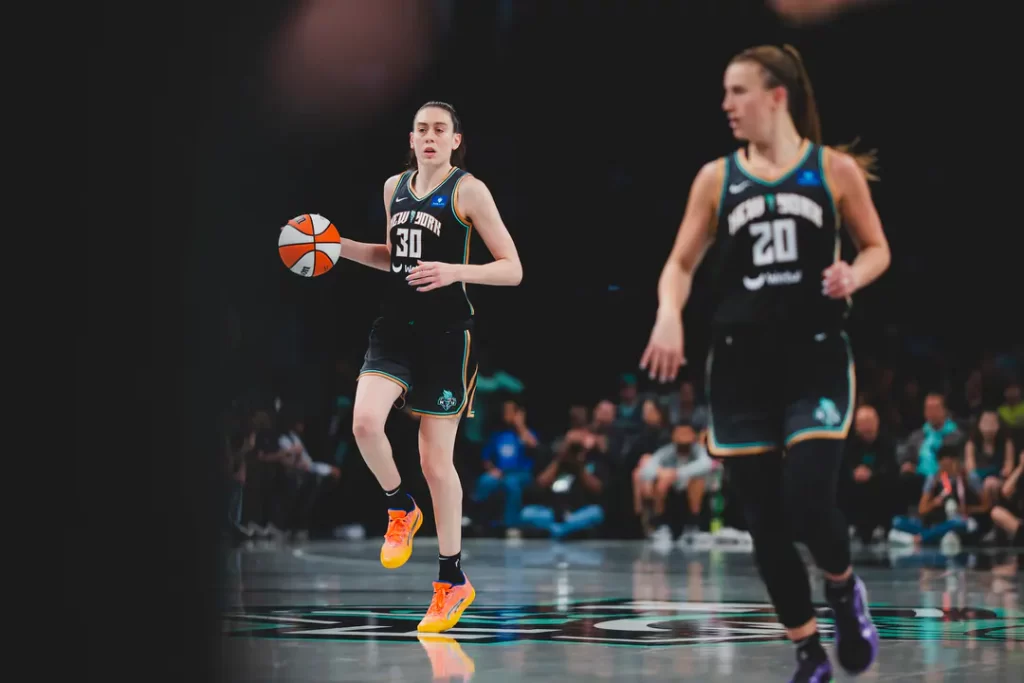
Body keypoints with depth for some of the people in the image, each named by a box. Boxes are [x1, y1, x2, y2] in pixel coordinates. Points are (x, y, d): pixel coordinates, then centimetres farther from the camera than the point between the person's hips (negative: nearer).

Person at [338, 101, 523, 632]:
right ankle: (401, 511, 7)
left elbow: (512, 270, -8)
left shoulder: (468, 190, -6)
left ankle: (452, 580, 15)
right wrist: (343, 247, 12)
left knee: (436, 460, 0)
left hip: (445, 333, -4)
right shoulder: (394, 187, 12)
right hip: (395, 328, 4)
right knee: (364, 420, -22)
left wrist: (454, 271, -24)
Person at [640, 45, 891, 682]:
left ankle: (845, 586, 18)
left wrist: (854, 275, -13)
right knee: (766, 523, 3)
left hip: (816, 360, -3)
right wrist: (670, 315, -13)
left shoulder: (835, 169, 0)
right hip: (741, 364, 3)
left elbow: (877, 249, 9)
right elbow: (681, 263, 7)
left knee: (809, 505, -16)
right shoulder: (717, 178, 6)